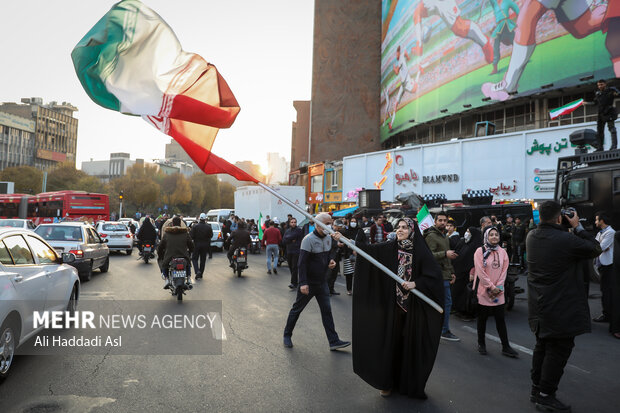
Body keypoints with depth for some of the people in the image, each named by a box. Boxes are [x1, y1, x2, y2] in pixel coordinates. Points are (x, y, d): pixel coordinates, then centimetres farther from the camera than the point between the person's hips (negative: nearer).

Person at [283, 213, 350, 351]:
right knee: (297, 309, 8)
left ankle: (334, 341, 9)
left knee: (327, 310, 5)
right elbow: (302, 263, -21)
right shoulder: (309, 239, -19)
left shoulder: (328, 238, 5)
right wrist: (303, 283, -26)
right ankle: (287, 335, 26)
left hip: (322, 281, 7)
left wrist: (331, 261, -2)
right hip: (309, 282, -6)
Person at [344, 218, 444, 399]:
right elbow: (368, 249, -9)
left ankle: (411, 384, 25)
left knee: (411, 344, 6)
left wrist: (415, 283, -22)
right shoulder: (390, 248, 2)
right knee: (391, 341, 6)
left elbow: (436, 275, -12)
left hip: (414, 307, -2)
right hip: (393, 305, 2)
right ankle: (389, 382, 23)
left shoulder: (421, 251, -7)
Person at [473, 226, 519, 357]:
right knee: (482, 318, 7)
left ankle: (505, 347, 11)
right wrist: (491, 287, -12)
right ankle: (481, 344, 20)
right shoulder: (480, 251, -6)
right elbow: (480, 272, -11)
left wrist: (498, 287, -5)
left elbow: (504, 271, 5)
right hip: (483, 291, -3)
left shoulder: (502, 252, 6)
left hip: (498, 292, 3)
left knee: (500, 319, 5)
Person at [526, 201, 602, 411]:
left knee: (542, 346, 19)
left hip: (539, 305, 8)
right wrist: (578, 226, -1)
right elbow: (596, 249, -7)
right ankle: (545, 396, 12)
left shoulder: (531, 236, -1)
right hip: (561, 308, -7)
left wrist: (572, 229, 8)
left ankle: (536, 389, 30)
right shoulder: (566, 240, -22)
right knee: (558, 350, 4)